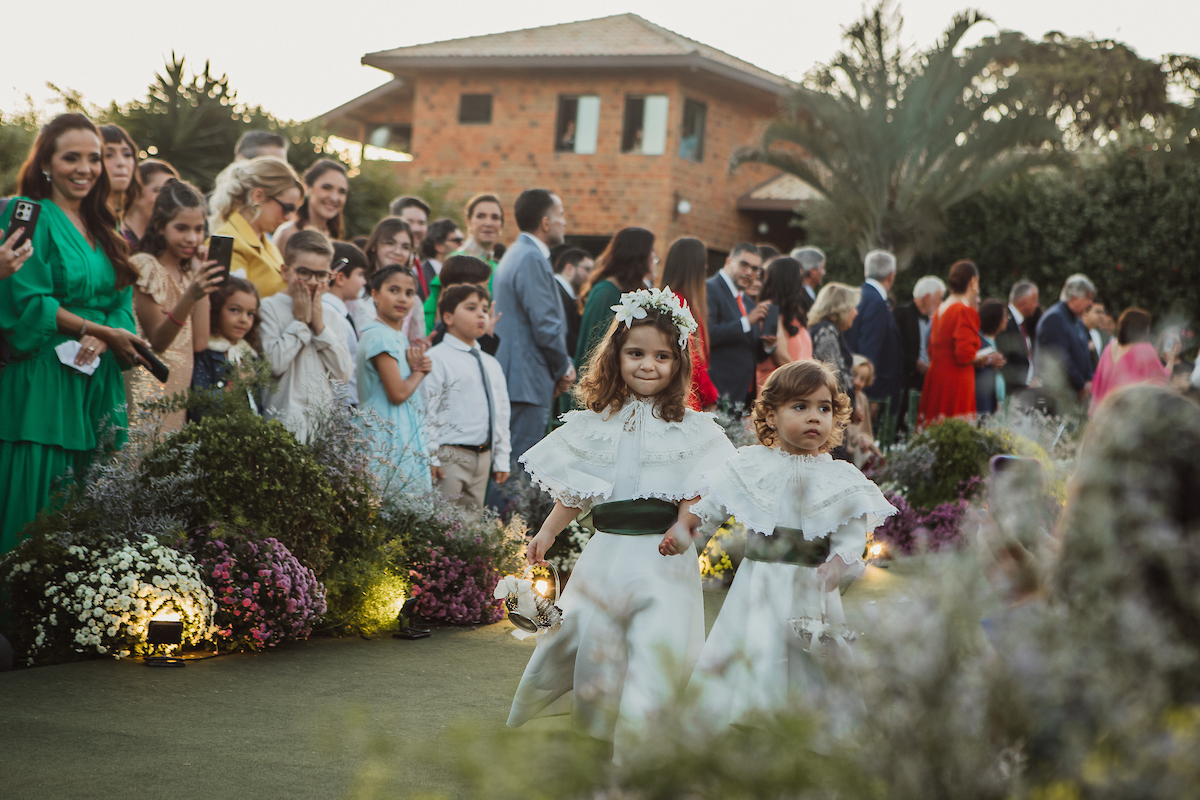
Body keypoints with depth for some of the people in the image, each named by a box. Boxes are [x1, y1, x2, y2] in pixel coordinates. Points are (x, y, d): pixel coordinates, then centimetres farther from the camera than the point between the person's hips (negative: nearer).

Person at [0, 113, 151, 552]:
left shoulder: (102, 229, 19)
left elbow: (123, 301, 12)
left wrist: (100, 338, -10)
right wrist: (102, 330, -11)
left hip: (100, 381, 6)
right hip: (44, 379, -6)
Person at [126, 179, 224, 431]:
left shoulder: (188, 272, 16)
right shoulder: (145, 266, -6)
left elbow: (199, 342, 4)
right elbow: (157, 341, -13)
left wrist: (203, 277, 5)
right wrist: (190, 296, -27)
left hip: (179, 389, 7)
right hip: (150, 388, -7)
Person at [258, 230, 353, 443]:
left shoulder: (329, 312, 16)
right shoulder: (270, 308, 0)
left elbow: (343, 374, 5)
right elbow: (274, 364, -14)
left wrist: (319, 325, 0)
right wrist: (300, 321, -4)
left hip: (326, 417, 4)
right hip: (287, 416, -4)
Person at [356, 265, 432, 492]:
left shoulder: (399, 337, 18)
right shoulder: (380, 335, -12)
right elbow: (397, 393, -18)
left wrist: (418, 365, 0)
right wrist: (419, 372, 0)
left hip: (407, 437, 10)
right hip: (388, 438, -10)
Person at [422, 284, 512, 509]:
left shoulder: (492, 365, 18)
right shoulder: (436, 359, -6)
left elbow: (501, 414, 20)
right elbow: (427, 411, -11)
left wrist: (501, 460, 16)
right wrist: (431, 457, -15)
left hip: (483, 456, 7)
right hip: (450, 456, -7)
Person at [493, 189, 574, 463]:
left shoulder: (516, 254, 20)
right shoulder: (532, 259, -14)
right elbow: (546, 326, -18)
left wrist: (561, 367, 12)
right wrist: (564, 369, -2)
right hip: (527, 384, -11)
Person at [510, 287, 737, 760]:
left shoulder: (689, 428, 2)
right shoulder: (596, 424, 10)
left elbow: (696, 491, -3)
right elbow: (575, 492, 16)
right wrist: (547, 532, 8)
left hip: (662, 557, -3)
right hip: (605, 552, 3)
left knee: (660, 641, -12)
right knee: (585, 633, 4)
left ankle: (640, 745, -2)